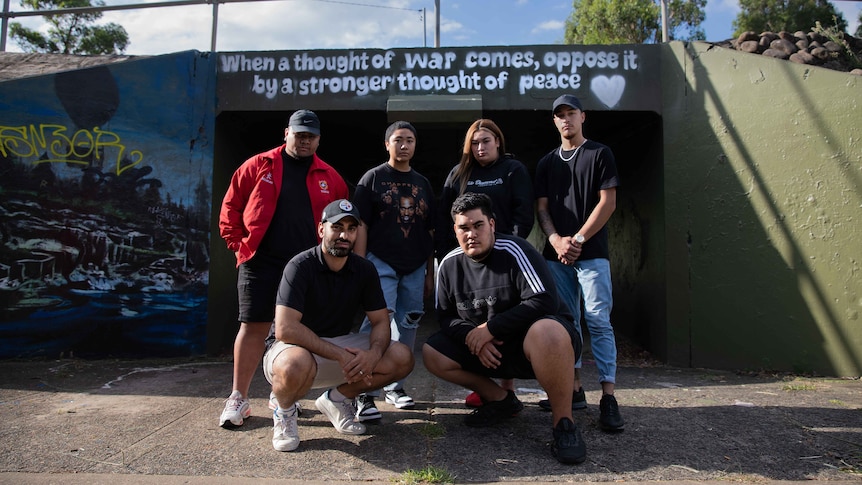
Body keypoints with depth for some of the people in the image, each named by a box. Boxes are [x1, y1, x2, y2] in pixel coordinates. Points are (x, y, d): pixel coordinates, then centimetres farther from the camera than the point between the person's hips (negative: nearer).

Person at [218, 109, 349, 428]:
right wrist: (238, 244, -1)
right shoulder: (257, 166, 6)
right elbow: (231, 207, 7)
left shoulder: (329, 177, 10)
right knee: (253, 327, -1)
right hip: (260, 262, -2)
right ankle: (238, 399, 9)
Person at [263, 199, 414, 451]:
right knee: (296, 365, -41)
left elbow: (381, 321, -1)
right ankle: (284, 411, -3)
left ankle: (336, 398, 8)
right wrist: (340, 356, -29)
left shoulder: (364, 270, -2)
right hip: (299, 347, -5)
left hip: (342, 345, 5)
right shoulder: (301, 266, -19)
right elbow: (285, 329, -27)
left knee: (402, 358, -13)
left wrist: (374, 353, -24)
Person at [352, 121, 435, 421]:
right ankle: (365, 394, -10)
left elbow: (430, 232, 16)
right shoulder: (373, 178, 2)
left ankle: (394, 386, 22)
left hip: (415, 267, 5)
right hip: (381, 263, -5)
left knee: (407, 327, 8)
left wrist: (430, 273, 12)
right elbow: (361, 226, -4)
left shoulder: (423, 184, 15)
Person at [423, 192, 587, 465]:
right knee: (432, 354, -6)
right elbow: (446, 317, 5)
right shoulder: (449, 265, 1)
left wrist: (490, 329, -22)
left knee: (545, 331, -40)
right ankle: (501, 401, 9)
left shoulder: (513, 251, -17)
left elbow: (544, 301, -25)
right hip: (488, 350, 6)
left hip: (545, 340, -6)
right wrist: (472, 336, -16)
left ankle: (564, 424, -22)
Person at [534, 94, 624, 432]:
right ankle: (574, 388, 14)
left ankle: (608, 398, -8)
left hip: (591, 253, -4)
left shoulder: (600, 154, 6)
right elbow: (542, 208, 9)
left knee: (599, 321, -9)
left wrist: (578, 239, -11)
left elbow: (608, 203, -3)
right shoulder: (546, 163, 17)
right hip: (556, 255, 4)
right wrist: (557, 241, -9)